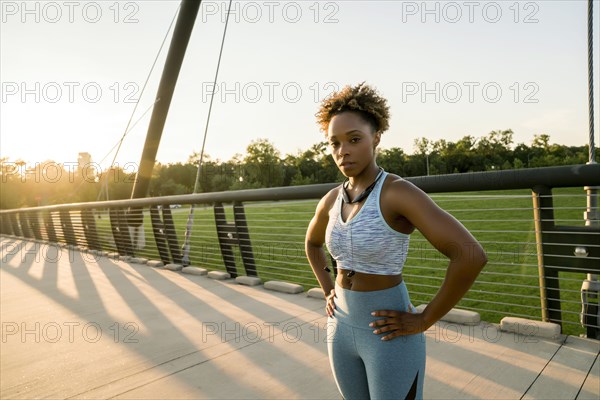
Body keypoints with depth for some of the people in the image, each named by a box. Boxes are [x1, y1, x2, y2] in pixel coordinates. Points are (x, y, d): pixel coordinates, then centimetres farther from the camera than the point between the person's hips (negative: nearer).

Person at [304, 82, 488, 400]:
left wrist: (423, 321, -21)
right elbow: (312, 243, 22)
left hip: (391, 335, -6)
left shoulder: (400, 192, -20)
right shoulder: (332, 200, 1)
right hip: (342, 329, 7)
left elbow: (471, 255, -29)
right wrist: (329, 291, 10)